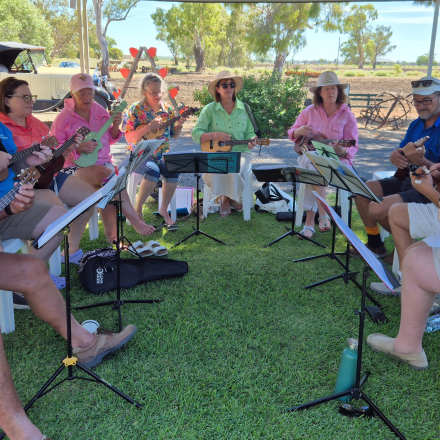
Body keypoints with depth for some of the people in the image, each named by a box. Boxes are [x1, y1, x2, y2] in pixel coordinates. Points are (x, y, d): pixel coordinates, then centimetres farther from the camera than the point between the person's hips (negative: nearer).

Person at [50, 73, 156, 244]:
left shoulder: (99, 110, 9)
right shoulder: (64, 117, -3)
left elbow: (110, 139, 17)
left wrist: (116, 126, -4)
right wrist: (78, 147, -19)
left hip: (103, 162, 4)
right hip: (78, 166, -4)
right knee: (109, 175, -32)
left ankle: (111, 233, -22)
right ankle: (135, 222, -27)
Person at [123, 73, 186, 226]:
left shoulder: (167, 109, 8)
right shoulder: (135, 110, -4)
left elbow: (174, 135, 14)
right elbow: (129, 138, -11)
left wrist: (179, 125, -7)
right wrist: (148, 127, -23)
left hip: (162, 155, 4)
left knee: (173, 171, -27)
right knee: (153, 170, -35)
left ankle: (164, 208, -7)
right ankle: (137, 209, -16)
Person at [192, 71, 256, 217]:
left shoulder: (244, 109, 7)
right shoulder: (210, 109, 1)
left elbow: (249, 133, 11)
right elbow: (196, 134, -2)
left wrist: (251, 141, -13)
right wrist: (215, 135, -18)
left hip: (239, 152, 1)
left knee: (234, 171, -32)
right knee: (213, 171, -32)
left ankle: (227, 199, 2)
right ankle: (227, 198, 0)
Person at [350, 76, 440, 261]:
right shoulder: (415, 125, 9)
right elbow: (401, 152, 12)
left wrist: (421, 161, -39)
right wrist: (396, 156, -13)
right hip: (406, 179, 9)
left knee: (379, 210, -26)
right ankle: (375, 244, 15)